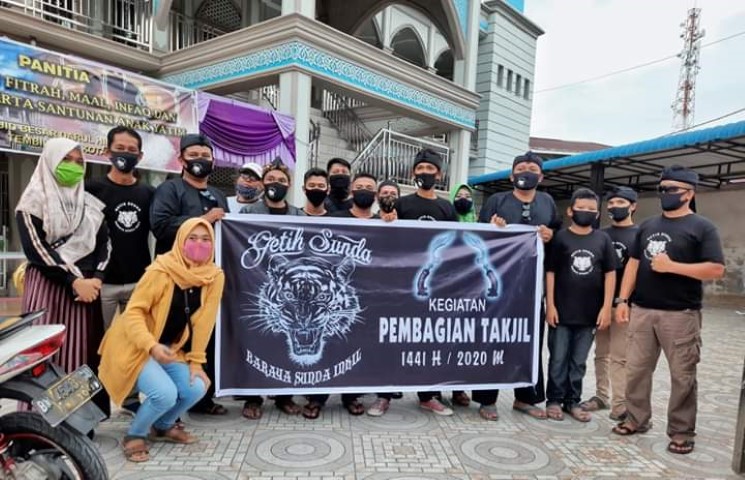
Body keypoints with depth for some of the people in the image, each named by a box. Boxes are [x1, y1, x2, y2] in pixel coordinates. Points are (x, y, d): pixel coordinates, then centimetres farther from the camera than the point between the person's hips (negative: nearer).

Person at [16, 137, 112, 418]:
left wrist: (95, 279, -8)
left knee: (82, 353, 2)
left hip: (87, 285, 4)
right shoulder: (35, 200, 2)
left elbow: (104, 242, 9)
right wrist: (74, 281, -13)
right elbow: (35, 248, -8)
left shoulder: (91, 204, 15)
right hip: (47, 286, -3)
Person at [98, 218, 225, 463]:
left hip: (171, 349, 5)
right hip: (136, 346, -5)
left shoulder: (215, 277, -8)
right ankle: (134, 435, 7)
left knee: (196, 388, -13)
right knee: (166, 393, -25)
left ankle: (162, 427, 19)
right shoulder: (161, 271, -21)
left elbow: (203, 323, -4)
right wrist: (151, 346, -34)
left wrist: (196, 361, -5)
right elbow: (133, 311, -21)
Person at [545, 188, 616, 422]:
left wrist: (606, 307, -1)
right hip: (562, 311, -2)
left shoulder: (603, 240, 4)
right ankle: (554, 400, 19)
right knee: (558, 359, 6)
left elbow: (610, 274, 5)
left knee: (579, 361, 13)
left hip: (590, 313, 2)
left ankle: (573, 401, 25)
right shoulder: (560, 237, -3)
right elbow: (550, 272, -3)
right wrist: (550, 304, -8)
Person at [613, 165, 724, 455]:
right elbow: (633, 263, 13)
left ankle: (681, 432, 17)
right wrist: (623, 300, 6)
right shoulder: (648, 226, 13)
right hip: (642, 311, 5)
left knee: (683, 376, 4)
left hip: (680, 315, -5)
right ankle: (636, 419, 24)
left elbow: (716, 270, -11)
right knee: (636, 369, 10)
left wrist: (672, 266, -17)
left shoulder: (702, 228, -2)